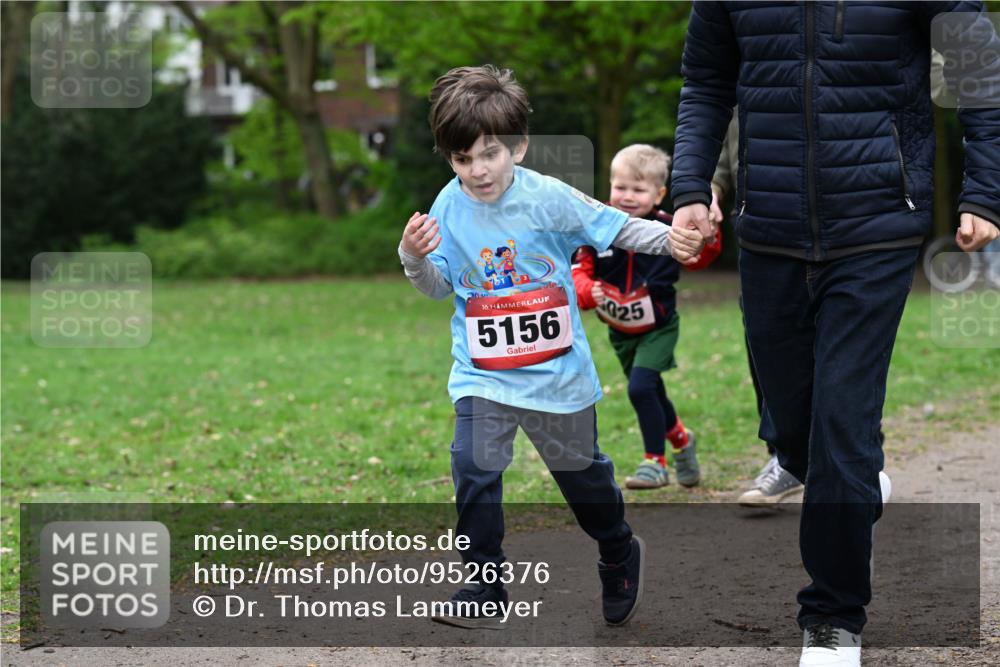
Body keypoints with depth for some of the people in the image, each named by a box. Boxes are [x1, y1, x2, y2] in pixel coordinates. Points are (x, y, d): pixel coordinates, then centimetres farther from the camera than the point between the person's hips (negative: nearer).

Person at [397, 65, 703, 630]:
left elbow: (616, 227, -5)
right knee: (475, 469, -14)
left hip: (558, 371, -1)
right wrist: (415, 259, -17)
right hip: (483, 374, 1)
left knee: (580, 468, 15)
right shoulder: (450, 207, -6)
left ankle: (620, 554, 42)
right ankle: (484, 590, -3)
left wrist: (668, 239, -21)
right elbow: (439, 287, 3)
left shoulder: (548, 198, -14)